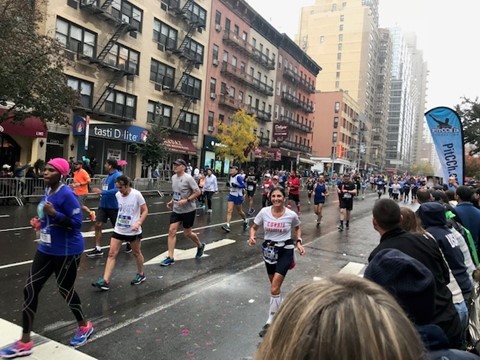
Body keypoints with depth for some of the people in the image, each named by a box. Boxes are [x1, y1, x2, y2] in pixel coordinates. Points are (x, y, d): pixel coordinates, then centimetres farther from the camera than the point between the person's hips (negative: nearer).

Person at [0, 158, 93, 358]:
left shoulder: (67, 194, -21)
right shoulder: (48, 191, 5)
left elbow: (76, 223, -23)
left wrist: (54, 214, -31)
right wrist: (42, 221, 8)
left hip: (66, 252, -8)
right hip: (46, 249, 8)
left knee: (65, 290, 9)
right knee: (30, 289, 5)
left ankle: (84, 326, 35)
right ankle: (25, 343, 18)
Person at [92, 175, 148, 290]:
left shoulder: (136, 194, -17)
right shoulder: (118, 195, -2)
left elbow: (145, 210, -12)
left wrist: (138, 223, -24)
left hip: (133, 231, -4)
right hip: (119, 230, 4)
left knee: (136, 253, 14)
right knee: (112, 254, -1)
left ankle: (141, 274, 35)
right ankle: (105, 281, 1)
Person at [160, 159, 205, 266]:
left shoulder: (188, 178, -17)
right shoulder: (173, 177, 4)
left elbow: (198, 192, -17)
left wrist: (186, 200, -25)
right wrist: (172, 201, 7)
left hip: (188, 210, -6)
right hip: (176, 210, 6)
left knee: (187, 233, 6)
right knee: (172, 231, -5)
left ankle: (200, 245, 36)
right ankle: (170, 257, 1)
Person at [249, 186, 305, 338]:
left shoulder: (291, 215, -11)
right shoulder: (264, 212, -9)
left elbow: (297, 229, 10)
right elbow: (254, 227, 4)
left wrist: (298, 242, -3)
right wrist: (252, 237, -16)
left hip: (285, 250, -3)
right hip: (269, 250, 3)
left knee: (274, 288, -11)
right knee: (275, 285, 18)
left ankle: (270, 321, 2)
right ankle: (280, 308, 45)